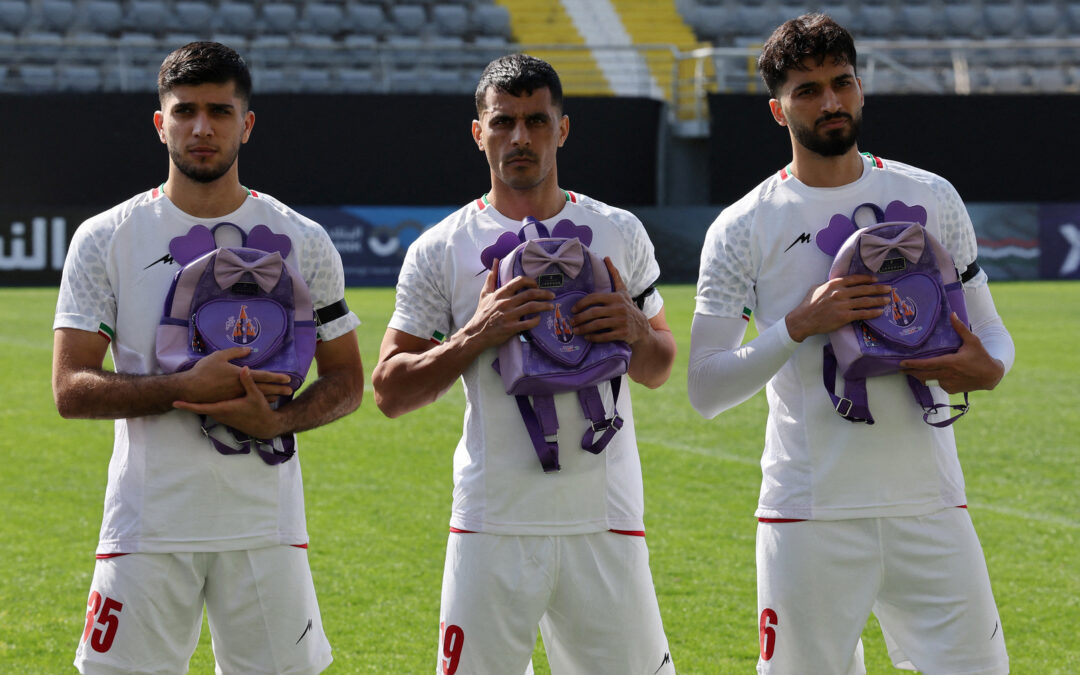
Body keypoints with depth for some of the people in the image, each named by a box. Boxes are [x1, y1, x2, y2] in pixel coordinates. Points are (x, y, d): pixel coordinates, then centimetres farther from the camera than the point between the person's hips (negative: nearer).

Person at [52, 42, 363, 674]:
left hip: (266, 524, 1)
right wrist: (186, 388, -18)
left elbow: (347, 380, 9)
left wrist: (278, 420, -11)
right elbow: (72, 390, -4)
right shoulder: (105, 240, 1)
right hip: (147, 526, -1)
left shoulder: (303, 242, 6)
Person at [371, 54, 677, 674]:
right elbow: (390, 392, 1)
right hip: (495, 523, -2)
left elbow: (659, 371, 18)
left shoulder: (620, 233, 10)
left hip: (605, 515, 2)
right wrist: (474, 337, -13)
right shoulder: (441, 250, 2)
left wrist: (636, 331, -5)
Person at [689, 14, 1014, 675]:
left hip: (930, 505, 2)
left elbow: (988, 326, 15)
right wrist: (800, 324, -16)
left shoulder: (932, 198, 9)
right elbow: (706, 389, -2)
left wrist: (987, 368, -10)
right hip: (810, 515, -2)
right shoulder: (743, 229, 1)